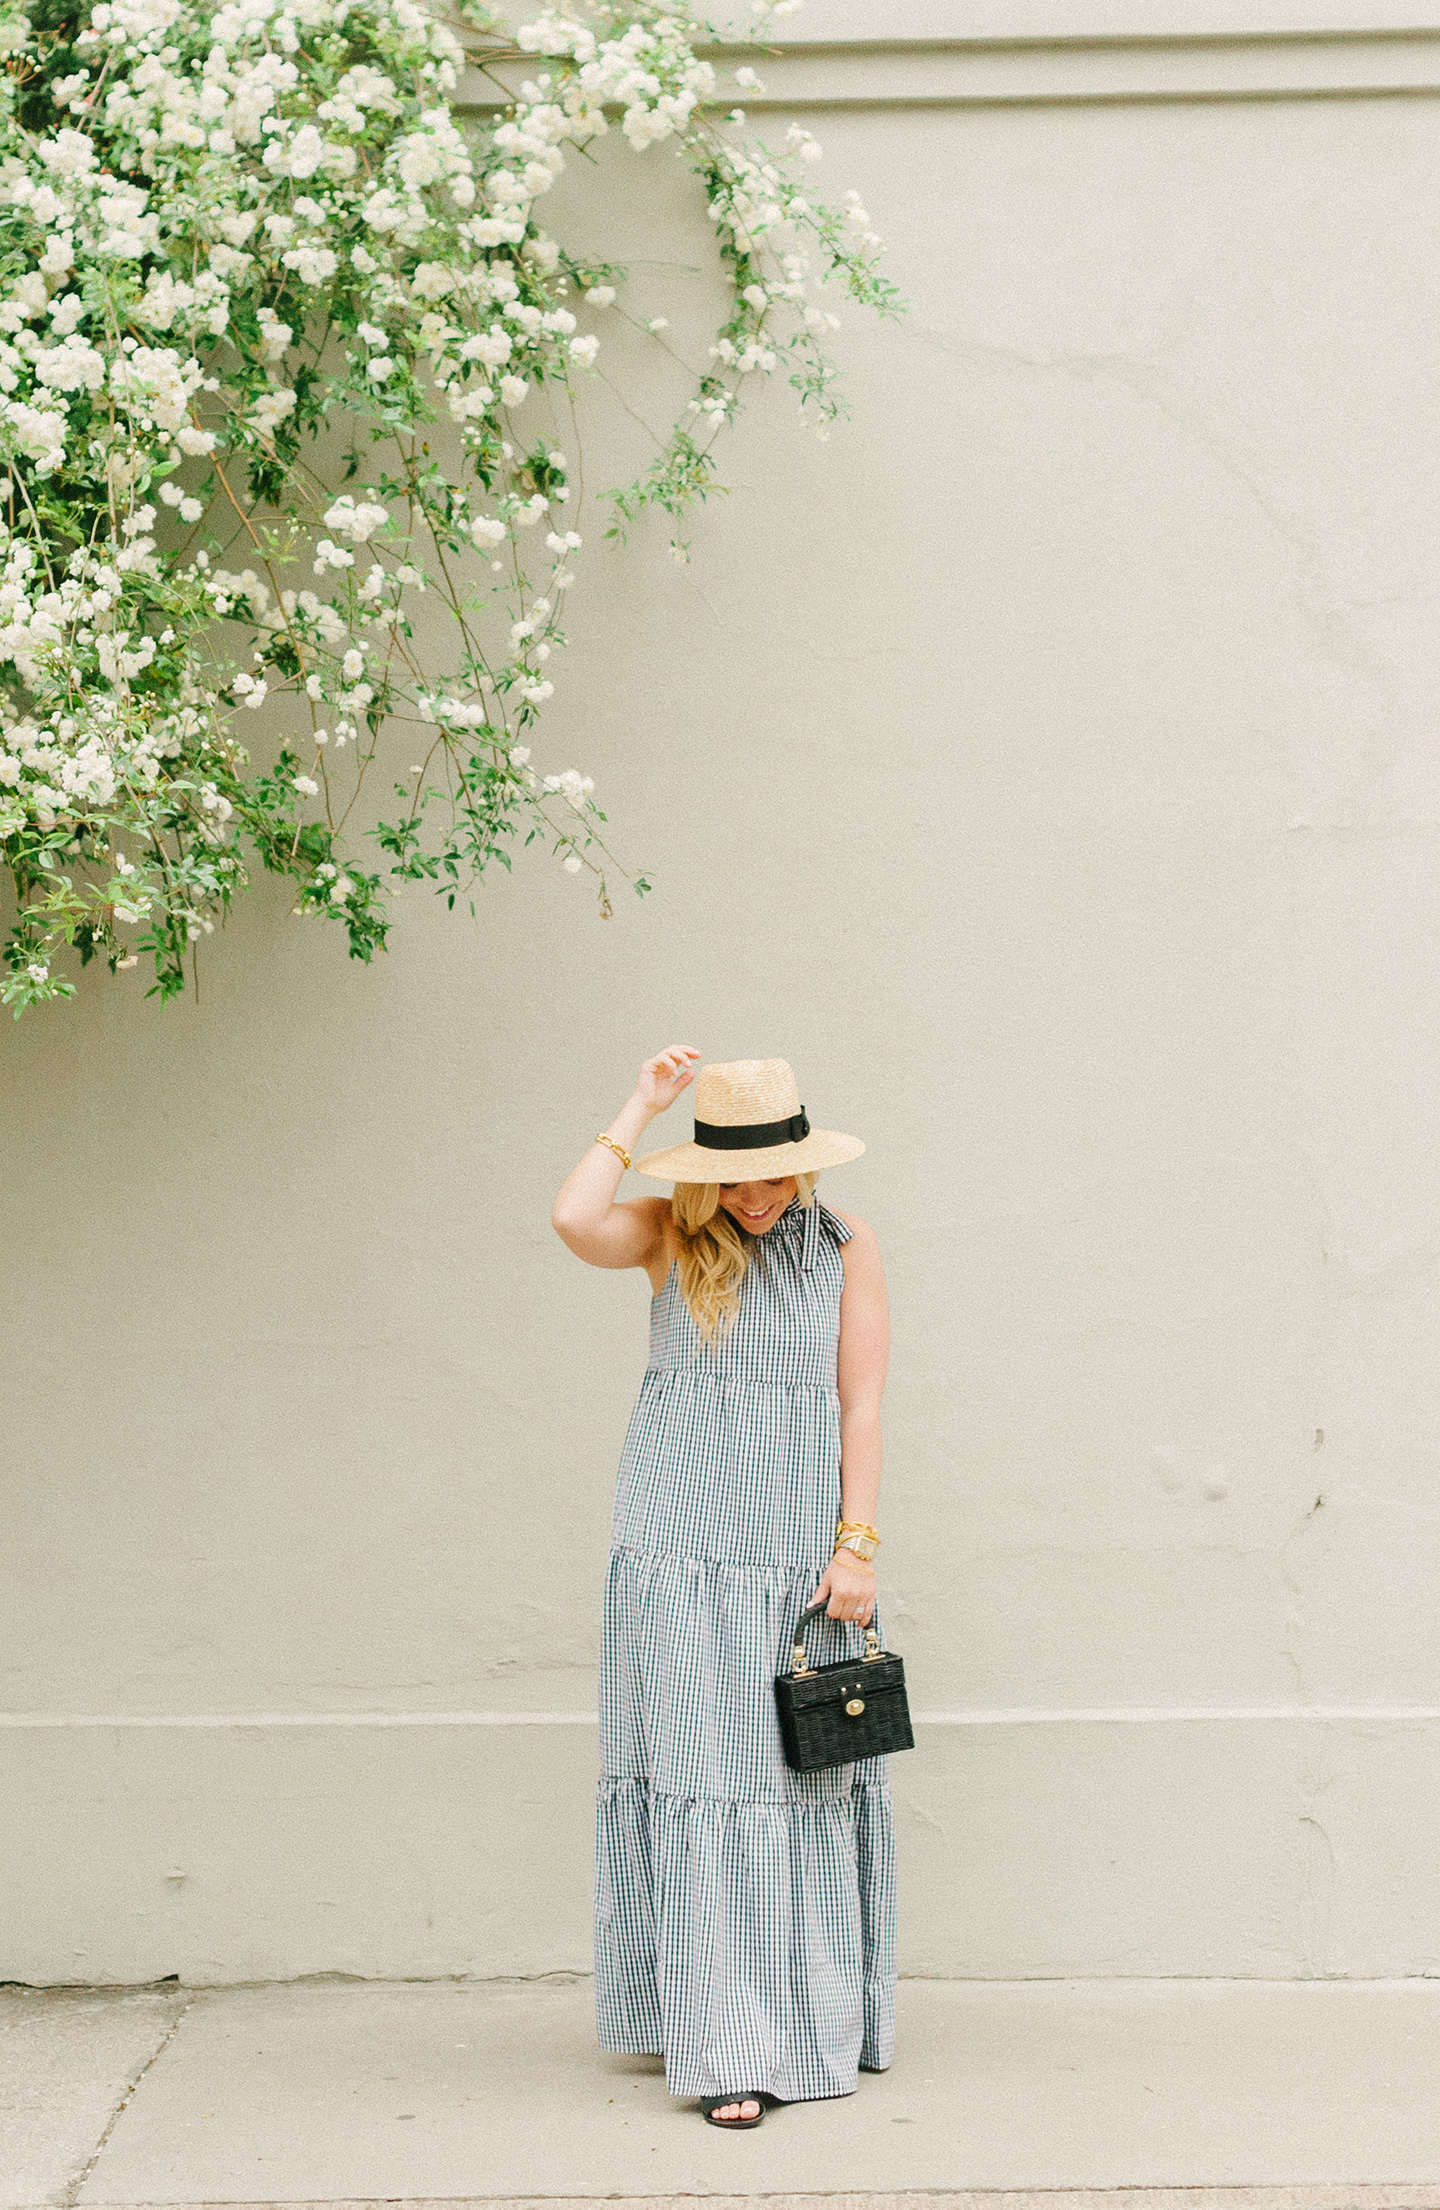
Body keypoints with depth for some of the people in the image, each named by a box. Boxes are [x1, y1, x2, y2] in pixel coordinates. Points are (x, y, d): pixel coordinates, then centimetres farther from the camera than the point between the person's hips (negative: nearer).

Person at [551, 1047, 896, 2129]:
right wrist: (642, 1106, -7)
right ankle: (728, 2048, 0)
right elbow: (575, 1219, -16)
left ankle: (812, 2027, 18)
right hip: (678, 1553, 0)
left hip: (799, 1553, 0)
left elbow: (862, 1403, 2)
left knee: (800, 1788, 4)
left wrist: (857, 1544, -5)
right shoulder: (671, 1234, 5)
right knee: (698, 1783, -4)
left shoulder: (847, 1246, 5)